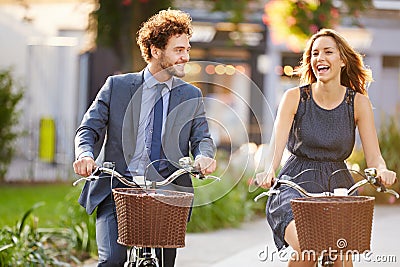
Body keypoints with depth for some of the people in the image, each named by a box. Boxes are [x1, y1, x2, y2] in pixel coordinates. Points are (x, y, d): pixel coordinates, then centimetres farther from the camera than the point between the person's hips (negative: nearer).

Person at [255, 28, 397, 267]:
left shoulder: (358, 102, 0)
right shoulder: (294, 98, -3)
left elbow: (374, 156, -4)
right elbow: (277, 145, -14)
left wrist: (381, 171, -28)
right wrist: (269, 170, -36)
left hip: (338, 187, 2)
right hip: (296, 186, -2)